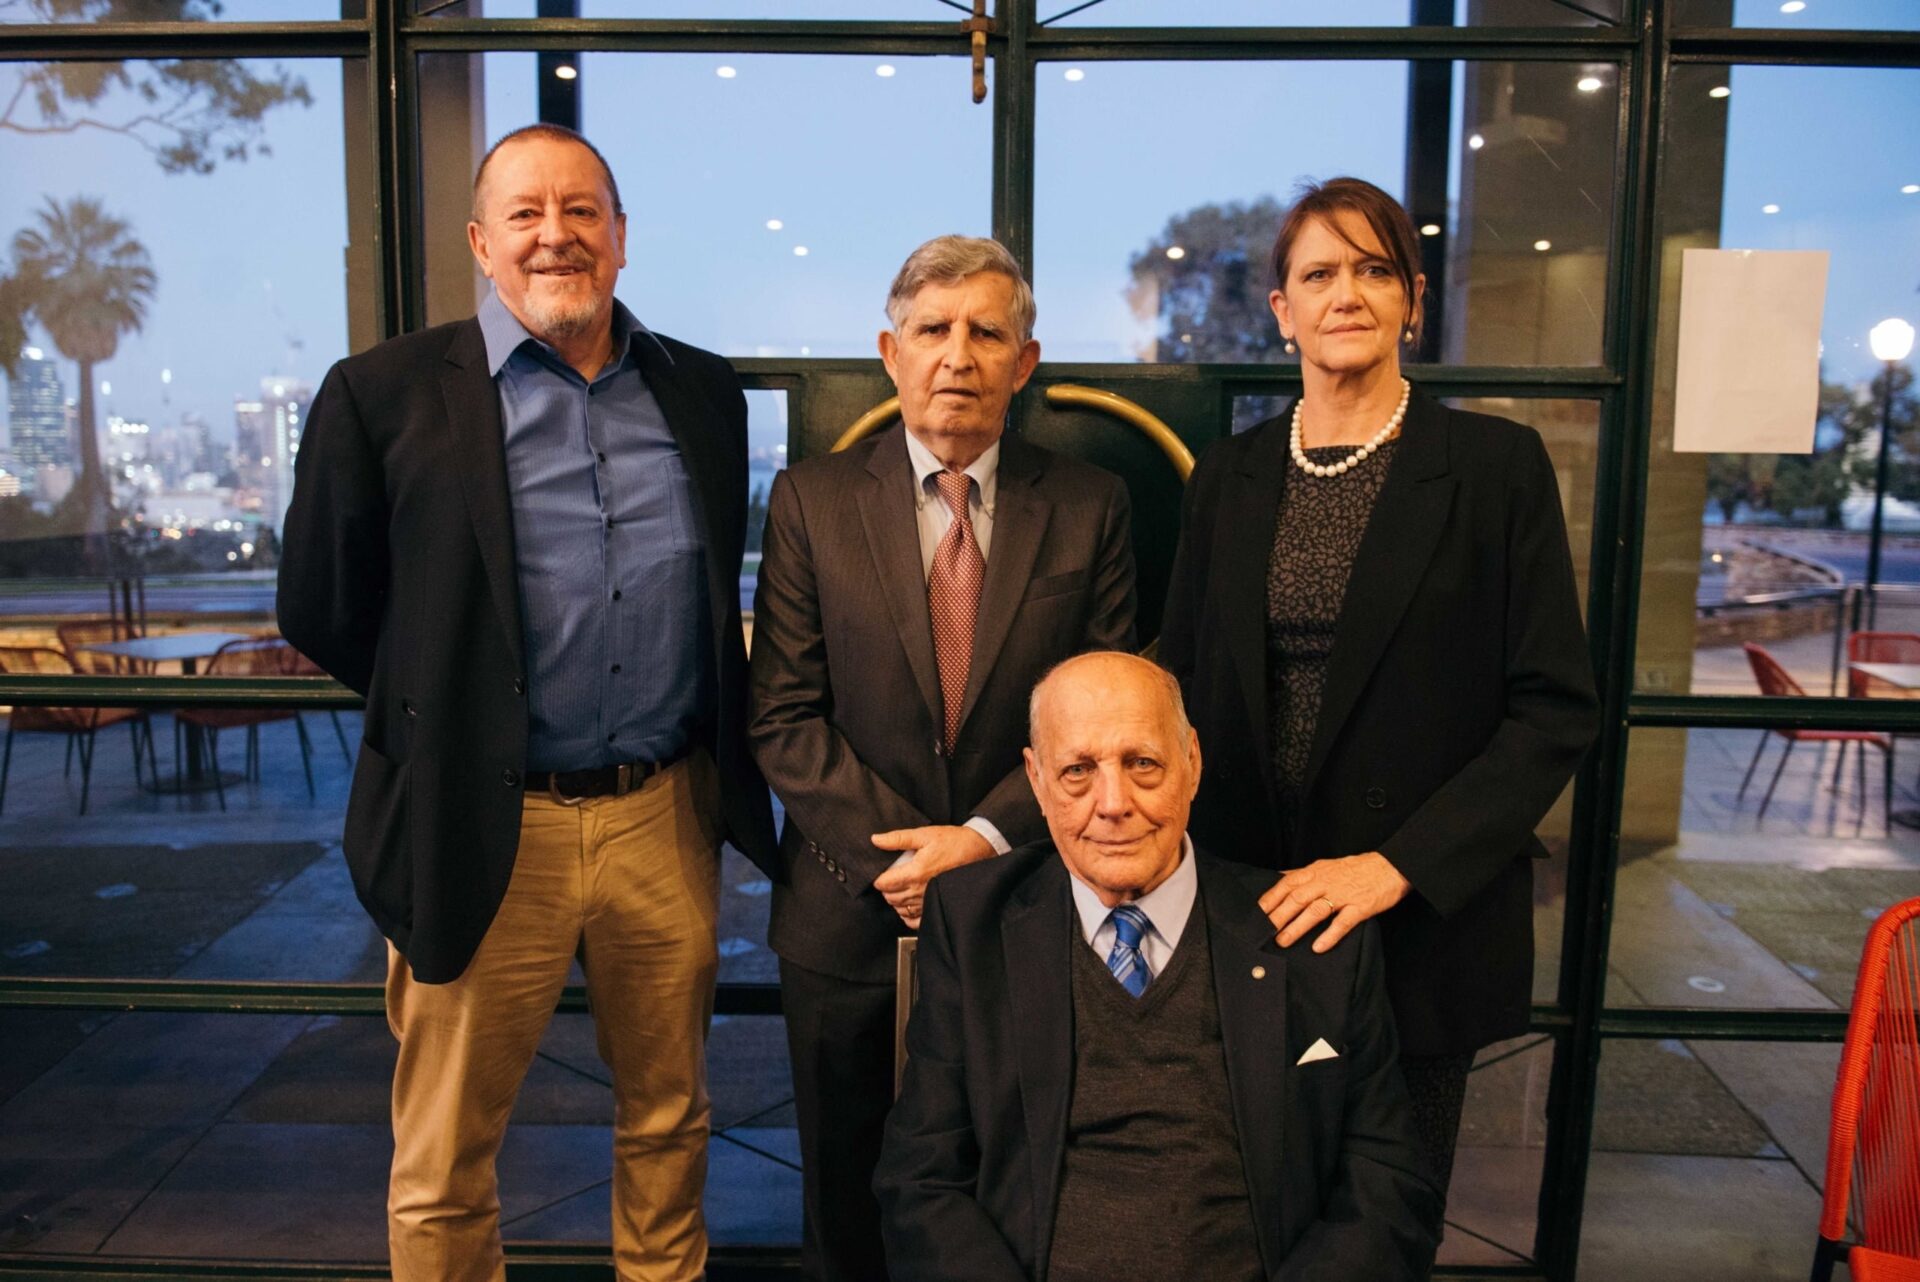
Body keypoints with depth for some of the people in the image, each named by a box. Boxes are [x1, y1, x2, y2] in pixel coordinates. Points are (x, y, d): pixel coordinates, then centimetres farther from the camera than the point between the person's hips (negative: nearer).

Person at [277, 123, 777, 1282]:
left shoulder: (704, 393, 6)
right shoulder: (387, 394, -5)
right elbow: (322, 608, 1)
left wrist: (722, 760, 9)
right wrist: (445, 717, 3)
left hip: (669, 816, 3)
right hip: (485, 831, -3)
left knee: (671, 1118, 20)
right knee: (445, 1167, 12)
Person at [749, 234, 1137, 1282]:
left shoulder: (1088, 506, 0)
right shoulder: (812, 499, -1)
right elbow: (784, 715, -5)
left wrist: (985, 837, -14)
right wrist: (900, 849, -13)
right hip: (849, 909, 0)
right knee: (845, 1190, 18)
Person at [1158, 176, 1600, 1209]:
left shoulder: (1498, 465, -5)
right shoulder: (1228, 477, 6)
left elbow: (1556, 708, -8)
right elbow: (1185, 686, 9)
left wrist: (1402, 864, -17)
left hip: (1423, 921, -2)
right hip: (1247, 911, 3)